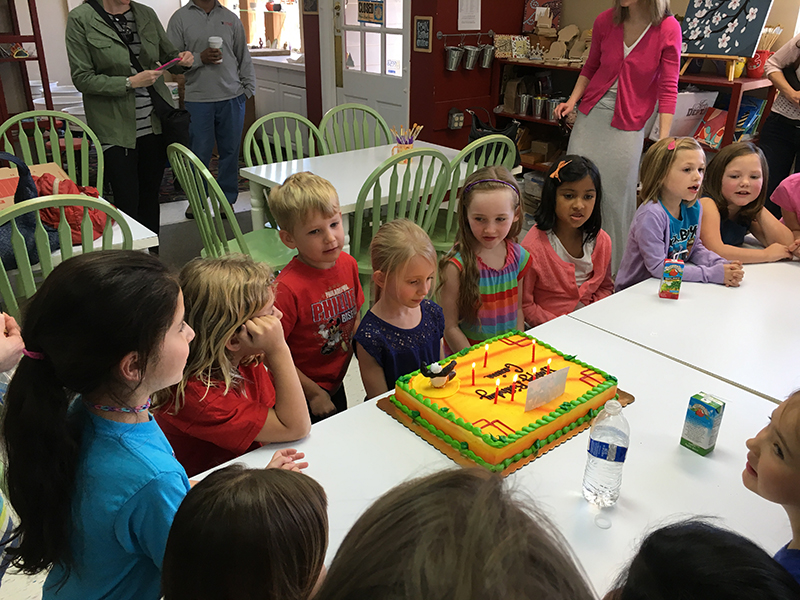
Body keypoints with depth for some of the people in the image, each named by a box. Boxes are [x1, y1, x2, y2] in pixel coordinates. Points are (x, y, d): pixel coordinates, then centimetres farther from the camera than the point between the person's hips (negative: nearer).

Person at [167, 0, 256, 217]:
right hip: (198, 99, -2)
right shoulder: (180, 18, 4)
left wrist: (249, 88, 8)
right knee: (200, 152, 1)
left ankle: (227, 199, 19)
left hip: (232, 97, 2)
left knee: (231, 151, 6)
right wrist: (200, 58, -14)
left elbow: (244, 57, 16)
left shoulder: (231, 18, 12)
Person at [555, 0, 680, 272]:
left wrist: (663, 140, -15)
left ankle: (615, 269, 15)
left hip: (627, 125, -3)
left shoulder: (668, 29, -10)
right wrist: (572, 101, 3)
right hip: (591, 114, 4)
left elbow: (668, 88, -9)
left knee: (616, 196, -1)